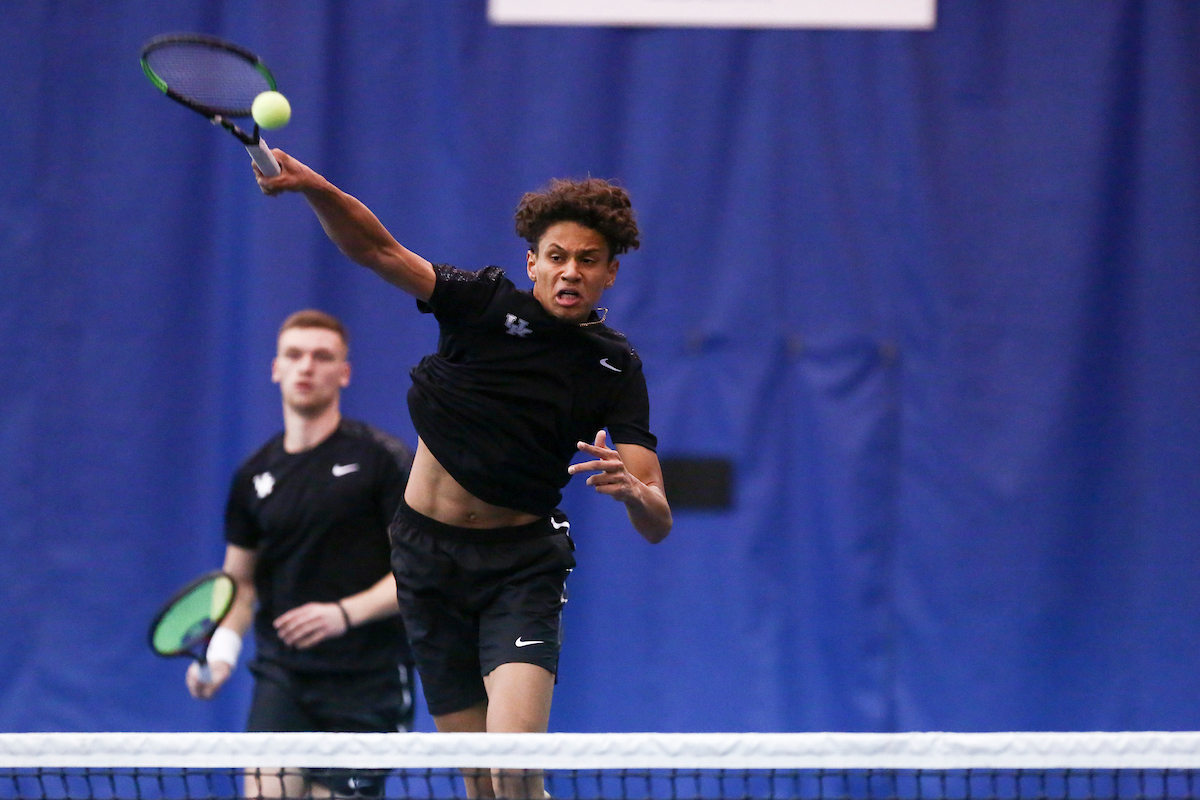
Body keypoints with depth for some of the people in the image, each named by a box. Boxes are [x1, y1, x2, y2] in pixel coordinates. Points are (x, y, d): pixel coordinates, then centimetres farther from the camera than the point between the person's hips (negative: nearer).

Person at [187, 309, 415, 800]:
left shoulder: (383, 460, -3)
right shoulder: (254, 477, 10)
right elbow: (240, 581, 17)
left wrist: (345, 612, -21)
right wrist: (221, 651, -2)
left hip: (367, 682, -2)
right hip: (283, 680, 3)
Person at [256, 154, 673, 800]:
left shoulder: (615, 370, -5)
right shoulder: (486, 304, -6)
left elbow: (656, 525, -9)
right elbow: (379, 251, -15)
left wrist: (631, 489, -33)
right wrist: (314, 187, -34)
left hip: (521, 562, -1)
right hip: (427, 553, 1)